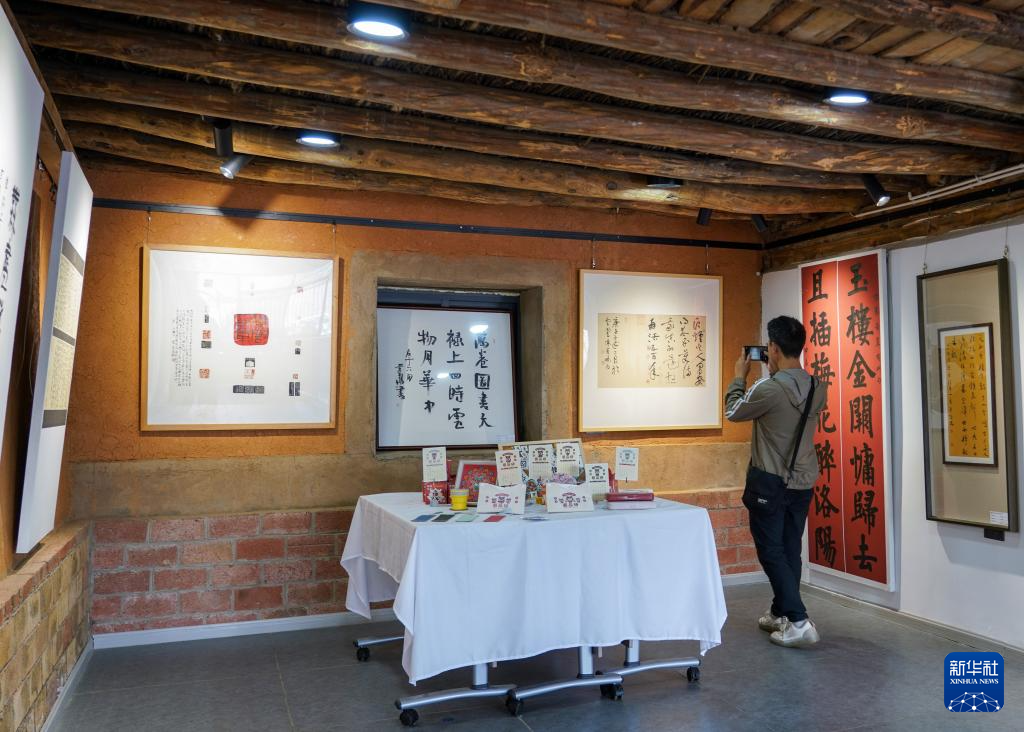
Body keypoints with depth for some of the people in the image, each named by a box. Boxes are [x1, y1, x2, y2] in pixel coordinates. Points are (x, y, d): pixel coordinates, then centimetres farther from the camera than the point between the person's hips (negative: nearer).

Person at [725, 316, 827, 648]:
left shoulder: (769, 388, -21)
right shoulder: (817, 388, -1)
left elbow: (734, 412, -4)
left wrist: (739, 377, 10)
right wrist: (775, 374, 17)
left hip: (769, 483, -7)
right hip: (803, 482, 7)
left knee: (771, 552, 2)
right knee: (790, 551, 15)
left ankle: (799, 622, -2)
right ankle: (780, 614, 28)